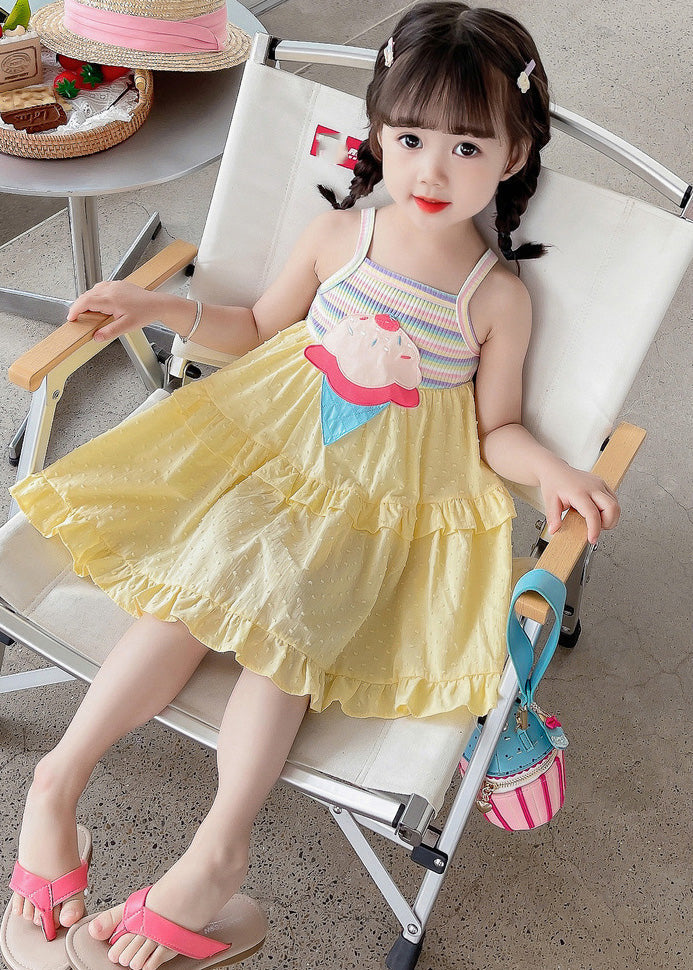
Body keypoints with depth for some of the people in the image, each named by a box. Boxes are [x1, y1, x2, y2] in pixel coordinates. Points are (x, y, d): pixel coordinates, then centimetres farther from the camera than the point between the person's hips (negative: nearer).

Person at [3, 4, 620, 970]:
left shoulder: (499, 297, -5)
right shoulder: (335, 235, 0)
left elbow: (496, 429, 2)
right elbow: (260, 330, 14)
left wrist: (553, 469, -17)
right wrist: (164, 306, 2)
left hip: (388, 507, -2)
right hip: (272, 450, 2)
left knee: (286, 630, -21)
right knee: (192, 592, -17)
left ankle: (218, 849, -14)